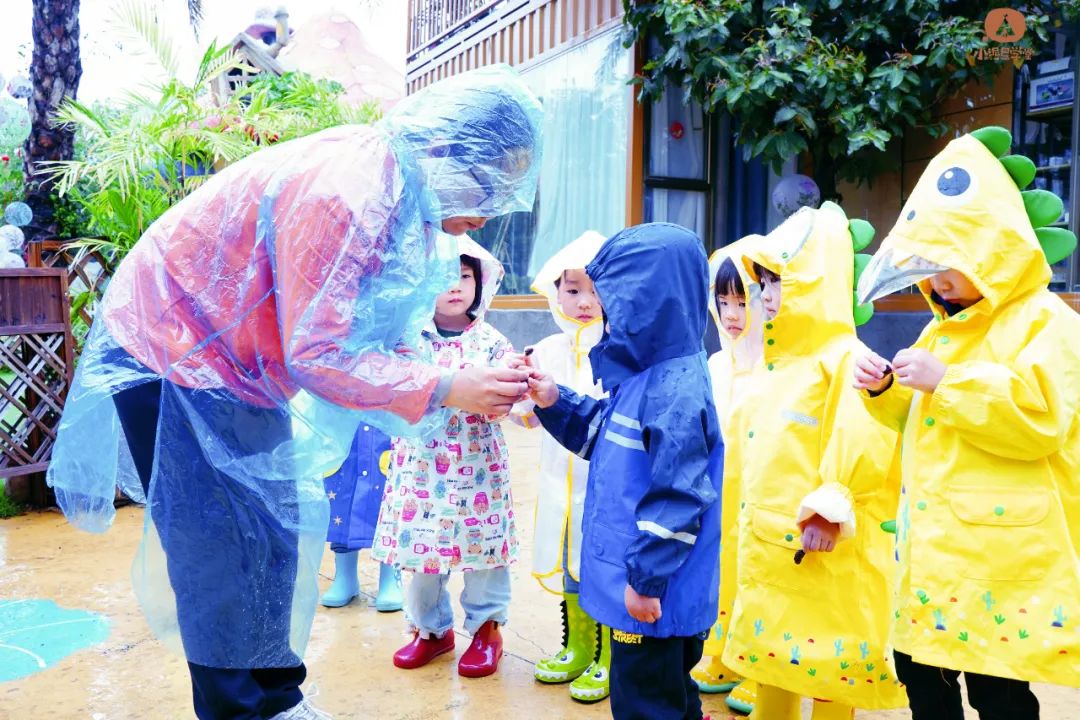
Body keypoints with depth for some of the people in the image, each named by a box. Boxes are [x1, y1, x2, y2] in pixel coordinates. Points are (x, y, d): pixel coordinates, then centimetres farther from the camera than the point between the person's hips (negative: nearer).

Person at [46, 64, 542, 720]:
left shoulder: (402, 192, -2)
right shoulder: (343, 194, -32)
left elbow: (372, 329, 2)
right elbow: (316, 356, -31)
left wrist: (471, 391, -10)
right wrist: (445, 388, -27)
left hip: (241, 366, 9)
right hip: (170, 352, -9)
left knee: (278, 535, 13)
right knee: (224, 552, -2)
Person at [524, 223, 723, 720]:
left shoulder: (677, 392, -24)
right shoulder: (640, 374, 6)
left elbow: (677, 500, -25)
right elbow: (607, 437, 20)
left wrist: (646, 580, -20)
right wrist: (555, 403, 6)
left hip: (653, 594, -9)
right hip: (631, 580, 9)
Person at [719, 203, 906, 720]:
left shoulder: (843, 361, -14)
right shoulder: (773, 362, 12)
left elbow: (859, 450, -23)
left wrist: (830, 510, -23)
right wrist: (748, 519, 17)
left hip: (820, 548, -8)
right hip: (765, 539, 8)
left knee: (825, 666, 6)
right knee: (769, 653, 18)